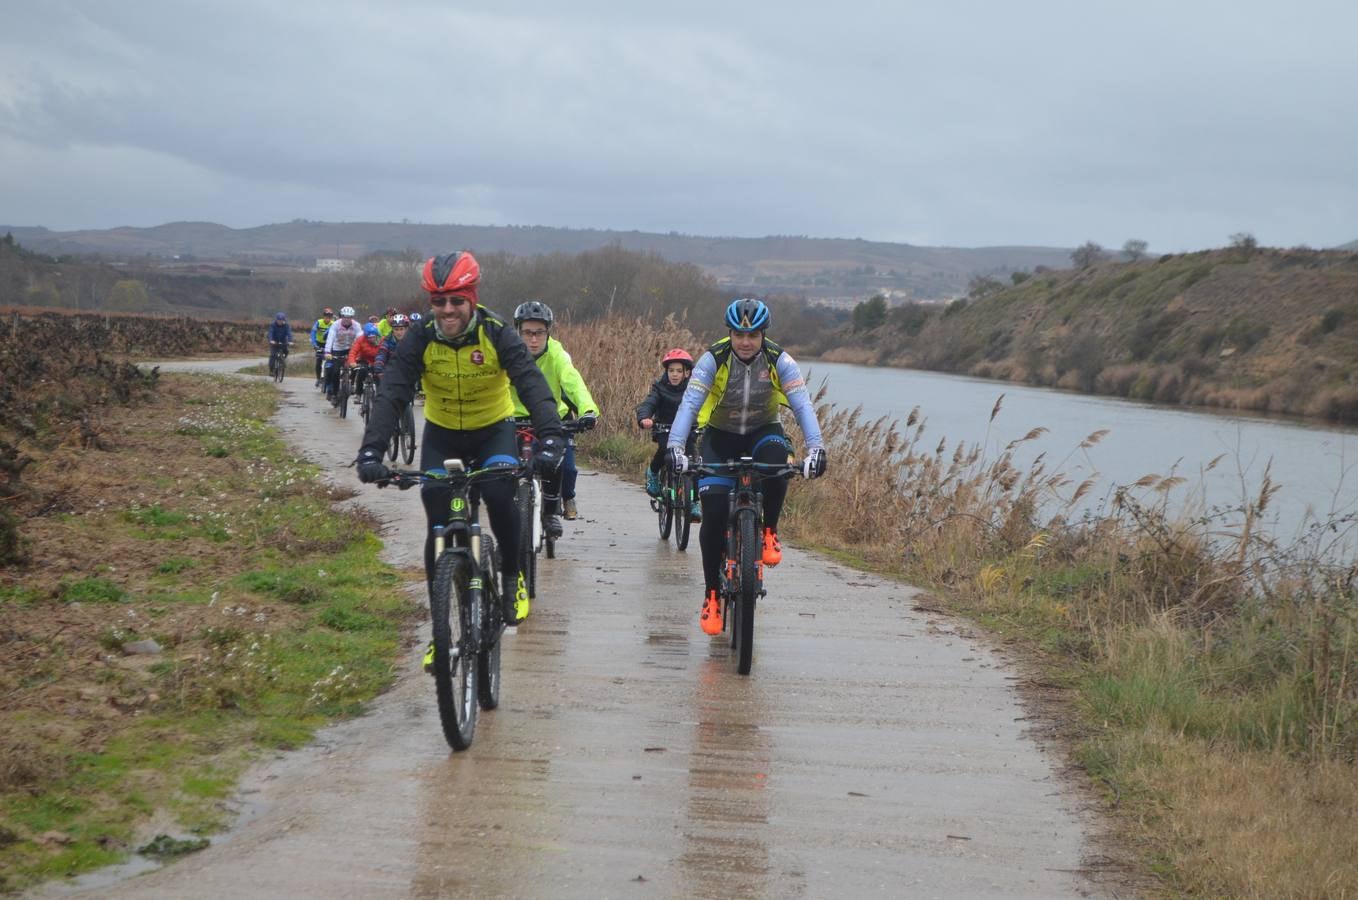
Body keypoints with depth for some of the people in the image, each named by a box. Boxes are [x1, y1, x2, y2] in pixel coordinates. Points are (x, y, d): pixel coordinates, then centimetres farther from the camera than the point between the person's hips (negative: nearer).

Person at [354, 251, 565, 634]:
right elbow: (391, 395, -27)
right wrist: (371, 452, -41)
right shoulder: (419, 339, -19)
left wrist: (551, 440, -49)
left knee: (500, 496, -28)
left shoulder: (497, 334, -23)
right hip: (442, 434, 1)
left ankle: (513, 578, 0)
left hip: (493, 430, -1)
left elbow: (532, 385, -33)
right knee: (439, 527, -7)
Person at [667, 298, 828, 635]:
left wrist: (816, 449, -42)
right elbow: (690, 403, -29)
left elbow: (802, 404, -27)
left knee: (776, 457, -37)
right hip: (720, 435, 0)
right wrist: (675, 447, -44)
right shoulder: (713, 359, -21)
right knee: (713, 513, -15)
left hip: (762, 432, 0)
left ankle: (769, 531, -13)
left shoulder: (780, 361, -18)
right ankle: (711, 595, -1)